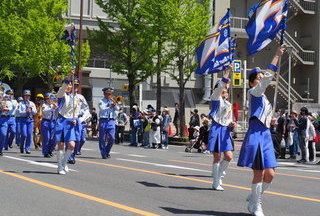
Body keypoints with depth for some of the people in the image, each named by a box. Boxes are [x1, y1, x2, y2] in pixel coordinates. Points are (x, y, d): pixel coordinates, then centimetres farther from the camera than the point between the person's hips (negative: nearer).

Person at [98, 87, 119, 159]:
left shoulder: (113, 101, 16)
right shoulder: (101, 101, 6)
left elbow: (117, 109, -1)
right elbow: (102, 109, -11)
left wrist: (114, 102, -12)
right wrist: (110, 107, -16)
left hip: (111, 121, 3)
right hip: (103, 121, -3)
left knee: (112, 138, -3)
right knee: (102, 138, -1)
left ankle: (107, 152, 16)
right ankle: (103, 154, 9)